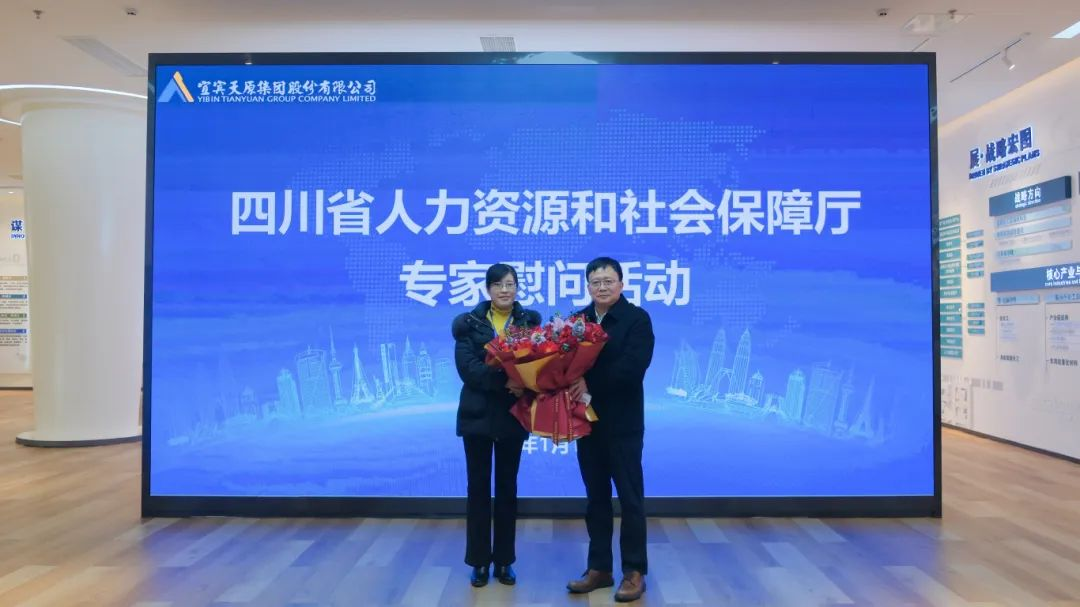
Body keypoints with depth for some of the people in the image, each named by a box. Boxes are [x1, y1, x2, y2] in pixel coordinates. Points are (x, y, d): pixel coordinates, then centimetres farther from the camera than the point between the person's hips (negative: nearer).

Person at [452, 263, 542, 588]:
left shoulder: (529, 320, 2)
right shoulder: (468, 323, -3)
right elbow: (467, 368, -14)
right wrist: (504, 380, -27)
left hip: (513, 415, 1)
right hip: (477, 415, -1)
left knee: (507, 487, 10)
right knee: (478, 487, 7)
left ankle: (504, 560, 23)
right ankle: (479, 561, 20)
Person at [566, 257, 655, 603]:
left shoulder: (637, 318, -7)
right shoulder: (578, 319, 8)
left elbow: (633, 367, -20)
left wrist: (590, 383, -22)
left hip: (622, 422, -5)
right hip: (587, 420, 5)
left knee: (630, 497, 7)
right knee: (595, 498, 13)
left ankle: (634, 572, 19)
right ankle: (599, 568, 26)